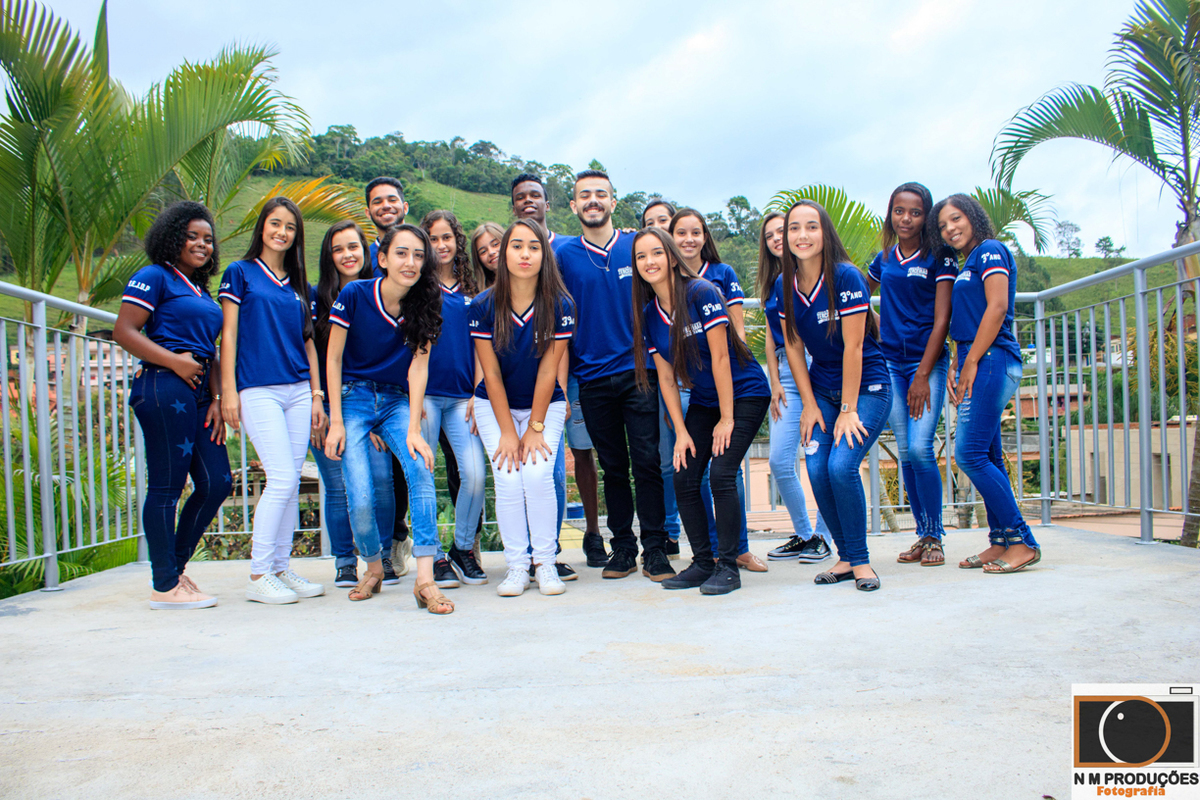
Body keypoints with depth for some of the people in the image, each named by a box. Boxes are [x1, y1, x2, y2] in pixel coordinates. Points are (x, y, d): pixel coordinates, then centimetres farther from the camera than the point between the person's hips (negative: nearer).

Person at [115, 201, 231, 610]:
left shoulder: (202, 292, 24)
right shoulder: (154, 277, 0)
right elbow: (123, 331, -10)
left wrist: (216, 399, 11)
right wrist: (176, 362, -14)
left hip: (198, 393, 9)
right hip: (165, 389, -8)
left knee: (217, 482, 6)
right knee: (167, 485, -5)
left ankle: (176, 568, 21)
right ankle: (165, 587, 3)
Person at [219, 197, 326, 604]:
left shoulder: (298, 286, 17)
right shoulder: (240, 273, 4)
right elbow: (228, 335, -1)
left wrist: (316, 394, 11)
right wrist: (228, 390, -8)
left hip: (298, 391, 5)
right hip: (258, 390, -5)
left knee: (290, 484, 5)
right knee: (282, 479, -13)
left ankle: (281, 568, 14)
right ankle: (258, 575, -3)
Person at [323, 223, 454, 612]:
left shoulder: (424, 305, -4)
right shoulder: (355, 295, -10)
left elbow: (419, 367, -7)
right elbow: (333, 359, -4)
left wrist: (413, 428, -14)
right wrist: (336, 422, -8)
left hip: (398, 401, 2)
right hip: (353, 398, -2)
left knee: (421, 469, -25)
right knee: (360, 498, -13)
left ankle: (425, 578, -24)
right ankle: (373, 567, 18)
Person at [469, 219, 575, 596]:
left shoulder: (560, 306, -14)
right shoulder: (484, 306, -13)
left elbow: (547, 371, -12)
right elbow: (492, 374, -10)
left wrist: (534, 428, -12)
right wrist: (508, 432, -11)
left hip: (545, 405, 0)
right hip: (495, 406, 1)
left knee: (538, 474, -18)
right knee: (508, 478, -14)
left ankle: (545, 562, -1)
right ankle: (517, 566, -1)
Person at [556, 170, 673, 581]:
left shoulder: (637, 247, 5)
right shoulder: (565, 255, 6)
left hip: (637, 372, -1)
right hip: (593, 378, 1)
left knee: (647, 462, -4)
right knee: (613, 467, 9)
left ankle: (654, 549, 5)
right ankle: (623, 547, 19)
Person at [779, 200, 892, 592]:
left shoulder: (846, 277, -18)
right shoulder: (786, 285, -1)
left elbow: (853, 347, -17)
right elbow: (793, 347, 4)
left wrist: (848, 410, -16)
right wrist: (810, 405, 0)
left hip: (866, 387, -5)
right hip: (822, 388, 5)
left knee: (841, 465, -20)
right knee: (816, 469, -8)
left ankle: (860, 559, -2)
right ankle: (846, 557, 10)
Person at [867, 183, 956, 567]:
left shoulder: (939, 258, -3)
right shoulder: (884, 258, 11)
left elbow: (941, 320, -7)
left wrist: (923, 376, -13)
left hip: (927, 362, -4)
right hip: (891, 363, 4)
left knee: (920, 448, -14)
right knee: (905, 453, 4)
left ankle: (935, 537, 1)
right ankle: (922, 536, 13)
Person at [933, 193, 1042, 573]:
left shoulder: (990, 251, -4)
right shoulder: (968, 265, 23)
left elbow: (997, 307, -15)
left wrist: (971, 363, -16)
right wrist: (958, 368, 10)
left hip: (991, 360, -10)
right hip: (979, 364, 10)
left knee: (971, 454, -14)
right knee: (987, 458, 8)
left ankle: (1022, 541, -9)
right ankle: (1000, 542, 11)